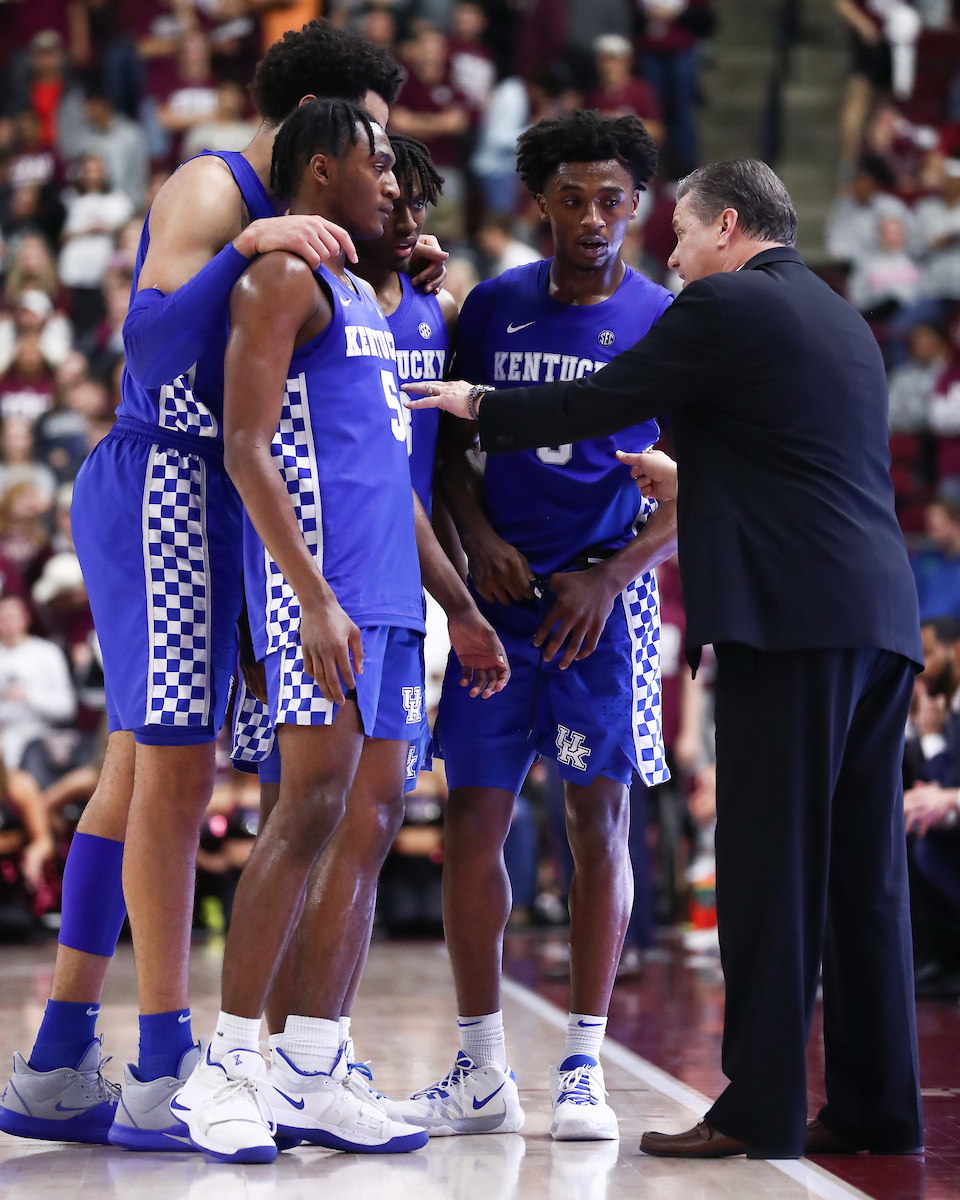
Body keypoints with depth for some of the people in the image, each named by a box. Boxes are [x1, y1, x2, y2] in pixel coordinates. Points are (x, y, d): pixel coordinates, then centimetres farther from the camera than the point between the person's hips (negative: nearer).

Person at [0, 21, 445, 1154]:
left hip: (200, 503, 10)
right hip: (167, 480, -10)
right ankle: (164, 1078, -8)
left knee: (138, 773, 7)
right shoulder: (209, 188, -8)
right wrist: (250, 248, -29)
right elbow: (153, 346, -19)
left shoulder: (271, 213, 20)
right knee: (176, 772, -10)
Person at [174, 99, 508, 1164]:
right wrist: (314, 597, -23)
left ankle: (310, 1077, 5)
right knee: (314, 804, -16)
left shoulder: (362, 298, 25)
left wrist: (461, 607, 25)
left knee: (372, 825, 4)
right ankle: (225, 1071, -12)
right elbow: (245, 450, -14)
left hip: (387, 594, 9)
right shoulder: (282, 279, -4)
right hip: (316, 574, -9)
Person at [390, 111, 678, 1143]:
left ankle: (581, 1069, 6)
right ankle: (481, 1075, 9)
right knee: (472, 822, 0)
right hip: (500, 594, 3)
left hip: (602, 600, -2)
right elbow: (452, 445, 14)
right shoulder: (494, 306, 7)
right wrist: (478, 536, -3)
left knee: (599, 823, -2)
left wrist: (610, 580, -11)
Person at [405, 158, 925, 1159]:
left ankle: (761, 1108, -5)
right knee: (862, 871, 9)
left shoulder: (722, 307, -3)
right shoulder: (843, 321, 22)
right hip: (879, 617, 8)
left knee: (771, 866, -6)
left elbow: (589, 407, -1)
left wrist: (477, 406, 13)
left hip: (793, 618, -8)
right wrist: (689, 486, 38)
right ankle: (877, 1106, 11)